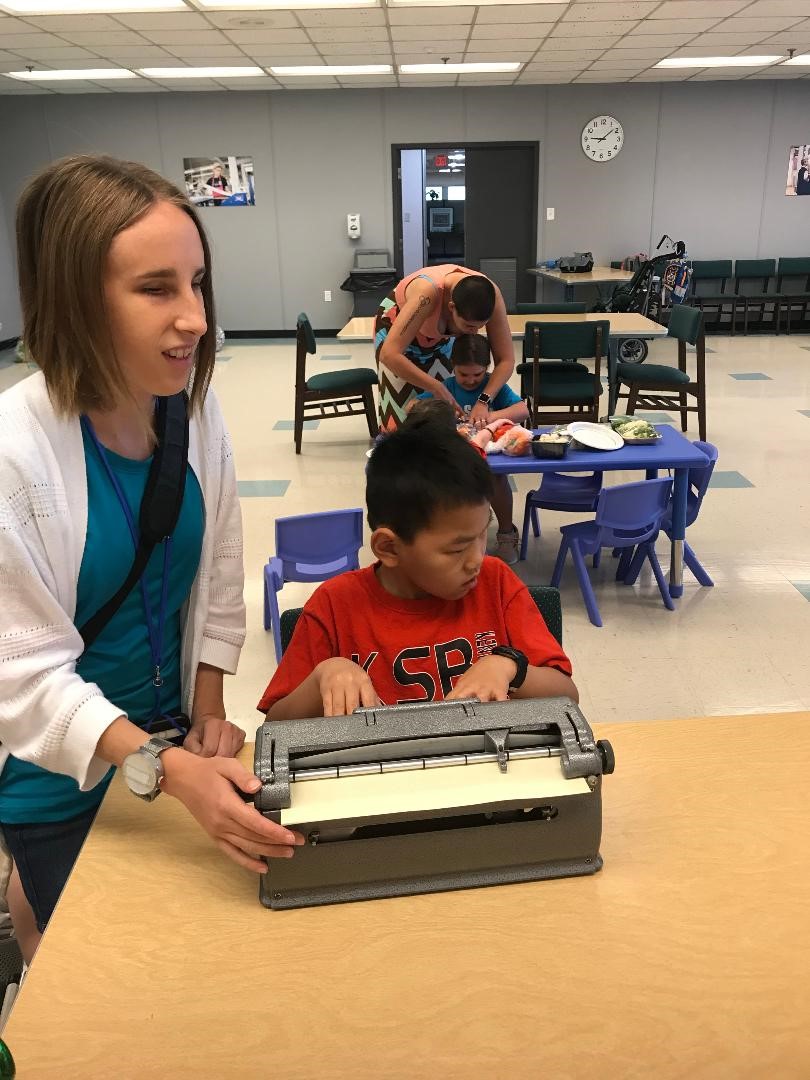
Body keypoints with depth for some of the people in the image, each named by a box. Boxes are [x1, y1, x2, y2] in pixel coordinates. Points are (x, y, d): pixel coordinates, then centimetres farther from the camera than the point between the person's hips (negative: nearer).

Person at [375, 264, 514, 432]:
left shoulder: (490, 294, -30)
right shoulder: (427, 293, -42)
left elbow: (506, 360, -26)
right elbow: (389, 355, -48)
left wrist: (483, 402, -40)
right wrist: (437, 388, -48)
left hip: (442, 334, 3)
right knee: (401, 412, -7)